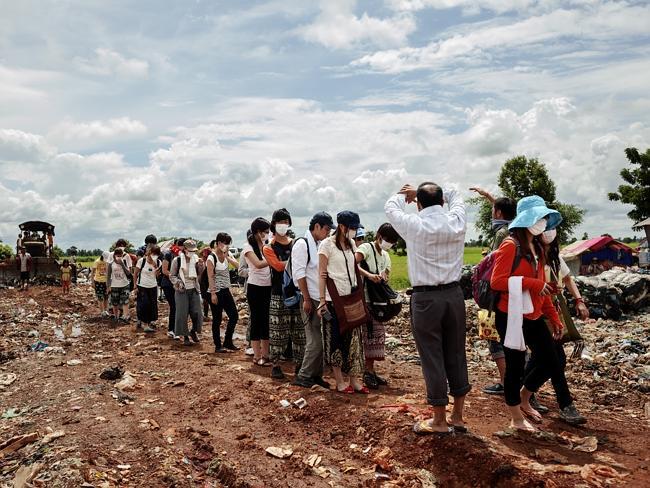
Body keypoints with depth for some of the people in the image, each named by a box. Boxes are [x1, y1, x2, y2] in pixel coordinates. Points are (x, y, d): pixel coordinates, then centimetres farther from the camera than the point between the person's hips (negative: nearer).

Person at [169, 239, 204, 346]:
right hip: (182, 290, -3)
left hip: (194, 289, 3)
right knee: (182, 314, -1)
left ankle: (193, 331, 26)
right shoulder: (177, 260, -5)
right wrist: (178, 282, -19)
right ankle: (185, 336, 13)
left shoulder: (195, 259, 4)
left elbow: (199, 274, 10)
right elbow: (172, 276, 0)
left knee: (197, 312, 1)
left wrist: (200, 266, -8)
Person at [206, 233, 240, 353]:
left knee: (234, 316, 7)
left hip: (226, 290, 7)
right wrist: (213, 293, -18)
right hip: (216, 292, -7)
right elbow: (210, 277, -15)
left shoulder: (227, 254, 7)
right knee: (217, 319, 2)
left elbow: (237, 264, -5)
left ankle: (228, 342, 21)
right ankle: (218, 346, 13)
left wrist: (227, 256, -14)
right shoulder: (211, 258, -12)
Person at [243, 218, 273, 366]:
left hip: (268, 287, 4)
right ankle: (257, 356, 12)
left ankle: (265, 354, 17)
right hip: (255, 287, -4)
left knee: (267, 320, 8)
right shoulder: (248, 247, -5)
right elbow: (258, 264, -20)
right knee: (257, 320, 3)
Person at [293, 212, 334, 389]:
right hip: (311, 300, -7)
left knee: (321, 339, 10)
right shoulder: (302, 244, -8)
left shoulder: (320, 245, 14)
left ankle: (316, 375, 20)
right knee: (315, 341, -6)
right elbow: (299, 274, -13)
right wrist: (307, 299, -14)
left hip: (322, 299, 7)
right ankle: (303, 376, 7)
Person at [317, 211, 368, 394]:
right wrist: (322, 301, -12)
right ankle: (340, 382, 13)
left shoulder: (351, 244, 11)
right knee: (335, 339, 3)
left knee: (354, 338, 5)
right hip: (334, 298, -6)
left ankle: (354, 380, 13)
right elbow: (322, 274, -8)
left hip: (351, 297, 6)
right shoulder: (327, 244, -7)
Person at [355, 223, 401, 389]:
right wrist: (369, 275, -36)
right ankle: (368, 372, 2)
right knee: (370, 334, -7)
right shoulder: (366, 248, -8)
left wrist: (384, 277, -2)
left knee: (378, 333, 9)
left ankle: (371, 370, 19)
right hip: (366, 299, -8)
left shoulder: (385, 255, 18)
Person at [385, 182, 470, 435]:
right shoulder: (457, 222, 0)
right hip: (454, 294, 5)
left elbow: (391, 207, 8)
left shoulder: (415, 226, -11)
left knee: (432, 358, 4)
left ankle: (439, 421, 15)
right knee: (456, 355, 13)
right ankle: (457, 416, 26)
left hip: (425, 298, -4)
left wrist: (403, 194, 26)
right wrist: (426, 191, 23)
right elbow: (455, 195, 22)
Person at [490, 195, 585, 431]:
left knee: (550, 361, 12)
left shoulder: (537, 248, 13)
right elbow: (496, 281, -20)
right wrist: (531, 282, -23)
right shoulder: (511, 245, -13)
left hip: (534, 317, 8)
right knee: (516, 365, 3)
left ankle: (524, 398, 36)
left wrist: (554, 318, 15)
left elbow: (541, 288, 16)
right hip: (512, 317, -8)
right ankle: (517, 418, 21)